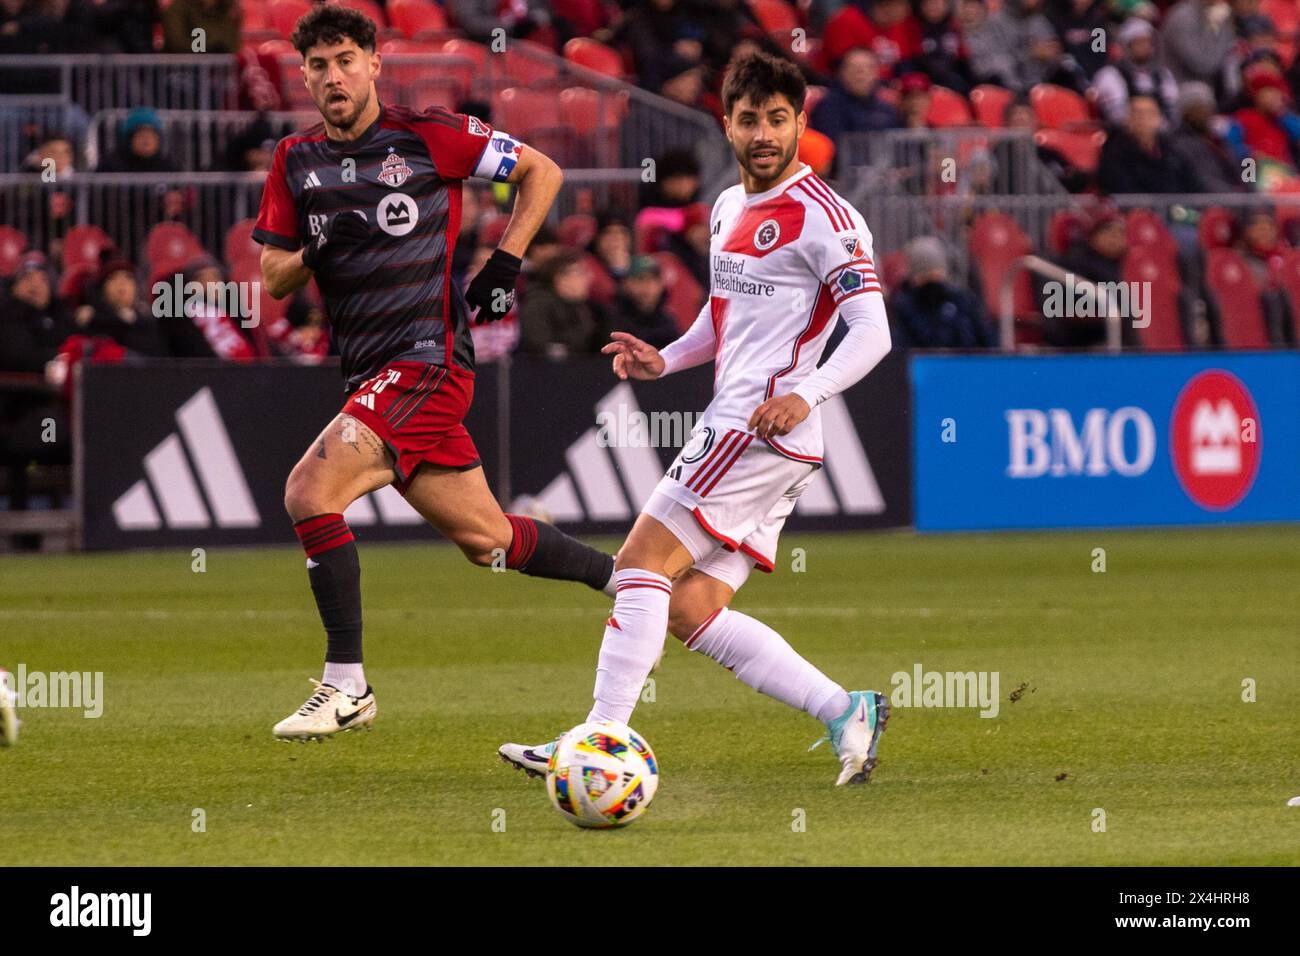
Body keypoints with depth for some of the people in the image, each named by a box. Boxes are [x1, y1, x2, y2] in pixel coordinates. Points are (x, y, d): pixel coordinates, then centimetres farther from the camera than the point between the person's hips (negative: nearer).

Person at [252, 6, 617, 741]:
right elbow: (273, 278, 12)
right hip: (371, 375, 7)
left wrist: (506, 262, -3)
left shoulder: (428, 134, -4)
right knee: (487, 539, 12)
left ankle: (346, 689, -16)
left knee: (310, 492, -21)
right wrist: (314, 253, -9)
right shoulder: (296, 161, 11)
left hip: (428, 359, -7)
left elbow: (542, 171, 5)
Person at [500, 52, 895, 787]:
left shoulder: (825, 218, -10)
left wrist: (804, 395, -30)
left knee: (642, 564, -13)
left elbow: (872, 332, -16)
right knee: (690, 611, 3)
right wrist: (665, 360, 14)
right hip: (738, 431, 9)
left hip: (761, 428, -9)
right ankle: (846, 712, 3)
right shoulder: (730, 208, 18)